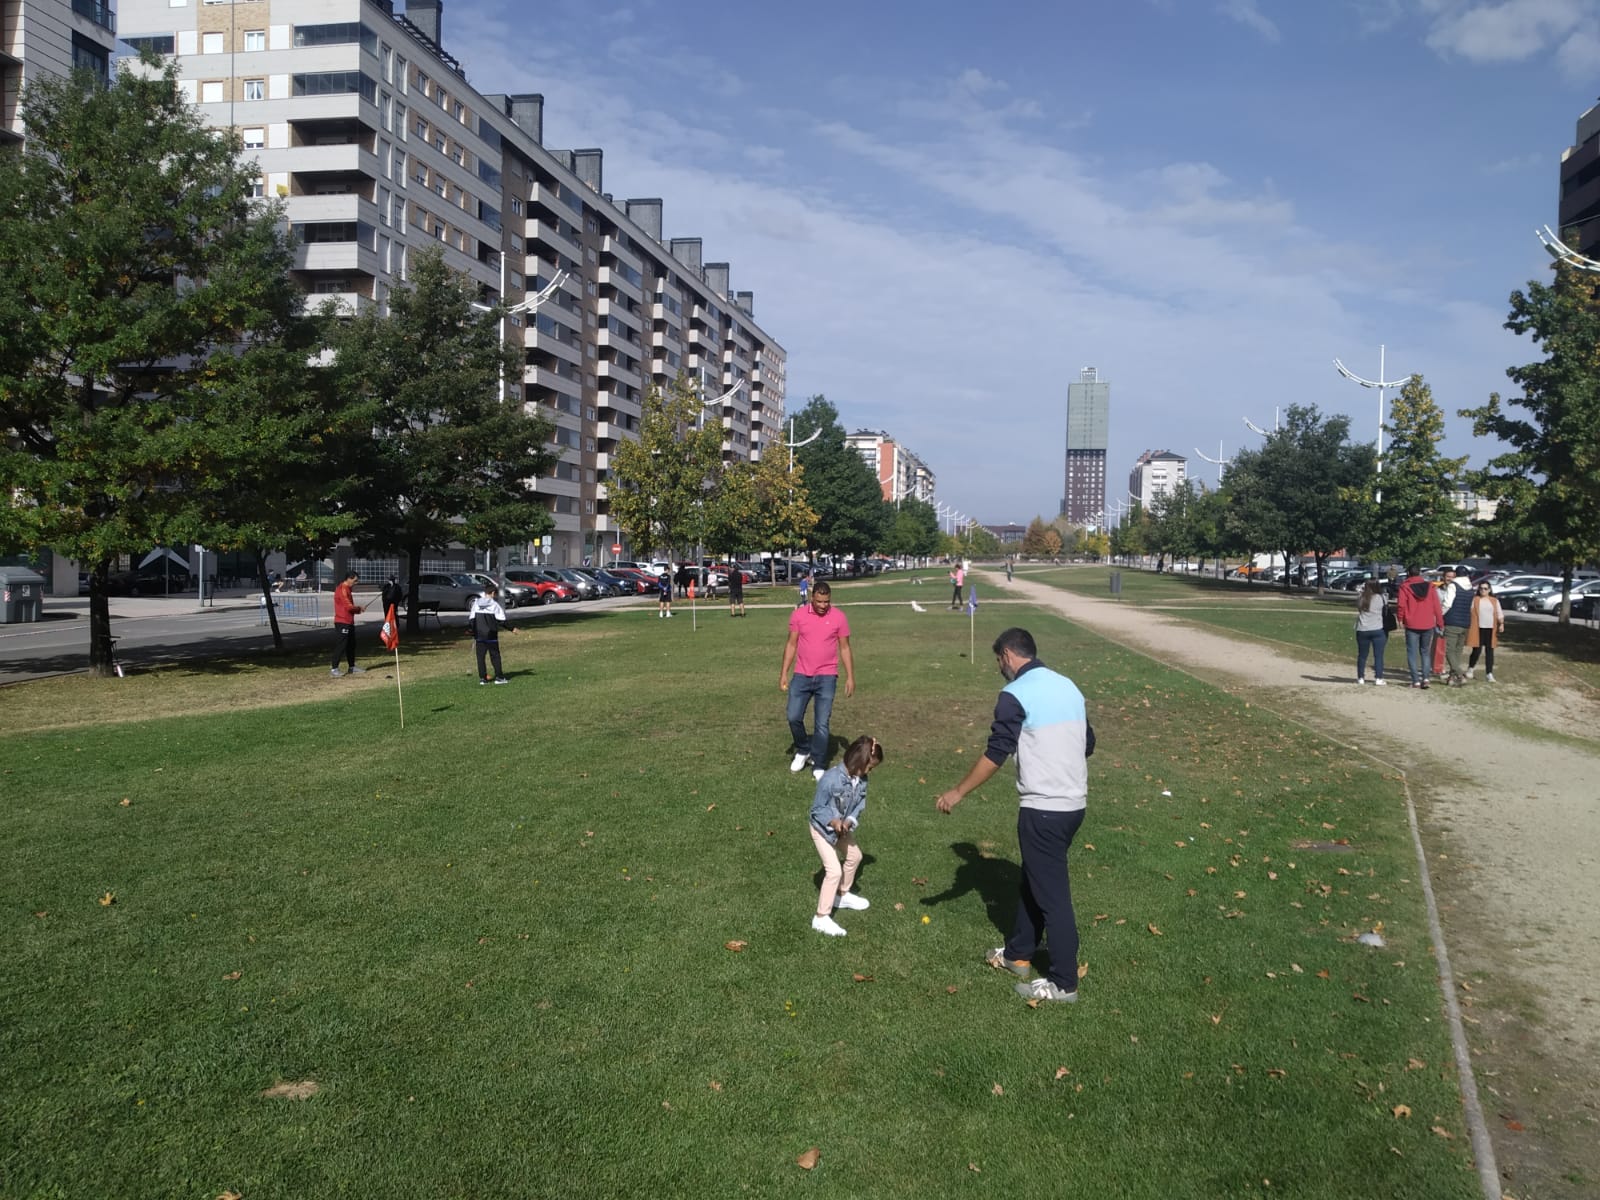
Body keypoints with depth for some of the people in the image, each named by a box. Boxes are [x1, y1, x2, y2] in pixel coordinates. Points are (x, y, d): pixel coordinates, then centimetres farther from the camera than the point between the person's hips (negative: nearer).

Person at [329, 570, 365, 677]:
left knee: (351, 645, 15)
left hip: (349, 622, 10)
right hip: (342, 622, -10)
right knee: (340, 646, -10)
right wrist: (359, 608, -5)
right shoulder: (342, 589, -15)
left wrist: (357, 608, 4)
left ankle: (352, 667, 23)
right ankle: (335, 669, -9)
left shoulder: (347, 589, 17)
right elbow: (348, 606, -20)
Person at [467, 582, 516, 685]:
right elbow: (502, 621, -8)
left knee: (480, 657, 7)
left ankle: (482, 678, 5)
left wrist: (473, 632, 15)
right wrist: (512, 628, 2)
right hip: (491, 636, -3)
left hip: (479, 635, 3)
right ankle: (499, 677, 2)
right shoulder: (495, 605, -7)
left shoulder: (476, 603, 4)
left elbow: (471, 620, 5)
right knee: (495, 656, 4)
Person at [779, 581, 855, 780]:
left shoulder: (839, 617, -5)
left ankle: (818, 766, 8)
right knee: (794, 717, -1)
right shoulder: (798, 615, -2)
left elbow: (844, 648, 2)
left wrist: (850, 677, -2)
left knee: (822, 724, -2)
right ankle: (803, 750, 26)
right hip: (801, 676, 2)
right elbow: (791, 645, 5)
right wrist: (783, 673, 1)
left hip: (827, 678, -2)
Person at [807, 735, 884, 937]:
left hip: (843, 827, 8)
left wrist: (850, 821, -24)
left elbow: (860, 804, -6)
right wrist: (832, 821, -38)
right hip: (822, 828, -8)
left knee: (854, 856, 26)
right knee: (834, 871, -13)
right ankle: (821, 918, -4)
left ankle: (842, 895, 50)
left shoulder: (861, 780, -14)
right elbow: (817, 808, -25)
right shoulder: (830, 779, -36)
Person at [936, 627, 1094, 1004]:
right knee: (1033, 881, 22)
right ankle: (1017, 954, 35)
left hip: (1044, 809, -8)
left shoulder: (1016, 695, -14)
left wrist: (958, 792, -2)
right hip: (1074, 803, 8)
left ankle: (1063, 983, 11)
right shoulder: (1069, 687, 10)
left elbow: (995, 754, -13)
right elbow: (1087, 744, 17)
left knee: (1052, 894, 1)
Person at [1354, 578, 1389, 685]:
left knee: (1362, 655, 12)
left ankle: (1360, 677, 15)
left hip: (1362, 630, 3)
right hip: (1378, 630, -3)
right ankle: (1378, 678, 0)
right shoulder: (1380, 598, -6)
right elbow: (1386, 607, 6)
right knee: (1378, 655, 2)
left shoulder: (1360, 599, 1)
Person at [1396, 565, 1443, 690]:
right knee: (1425, 652, 14)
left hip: (1412, 625, -3)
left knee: (1412, 653, 3)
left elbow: (1402, 605, -11)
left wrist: (1401, 619, 5)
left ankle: (1416, 680, -3)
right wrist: (1440, 622, 7)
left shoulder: (1405, 587, -5)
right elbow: (1436, 606, 1)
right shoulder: (1430, 586, 3)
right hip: (1428, 625, 3)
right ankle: (1425, 677, 0)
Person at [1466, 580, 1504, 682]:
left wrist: (1501, 624, -5)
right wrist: (1468, 626, -6)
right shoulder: (1474, 600, 3)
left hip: (1491, 629, 3)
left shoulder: (1495, 601, 11)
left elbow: (1499, 614, 10)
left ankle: (1489, 673, 6)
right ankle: (1470, 668, 20)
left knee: (1490, 651, 2)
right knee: (1477, 650, -5)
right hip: (1478, 629, -3)